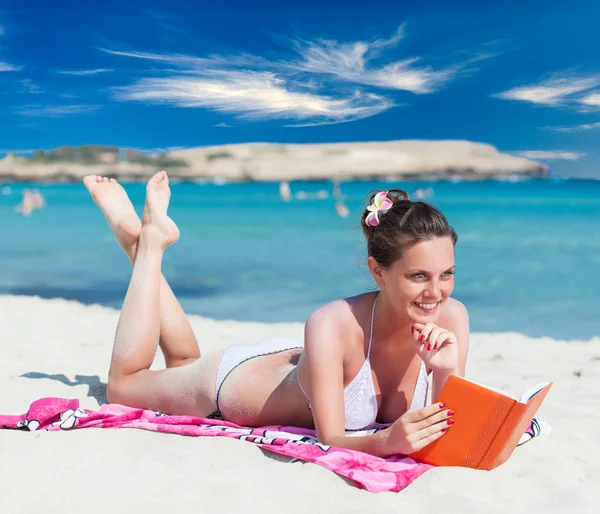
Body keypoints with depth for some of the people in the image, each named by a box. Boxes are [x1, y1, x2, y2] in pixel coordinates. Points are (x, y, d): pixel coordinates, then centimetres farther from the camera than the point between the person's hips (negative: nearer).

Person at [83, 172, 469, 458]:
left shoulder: (451, 318, -28)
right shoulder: (332, 325, -43)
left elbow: (446, 433, -22)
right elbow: (330, 440, -36)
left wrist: (449, 372, -42)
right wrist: (388, 441, -56)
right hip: (232, 380, -5)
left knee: (185, 364, 35)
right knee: (122, 384, 25)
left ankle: (144, 240, 42)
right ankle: (150, 240, 28)